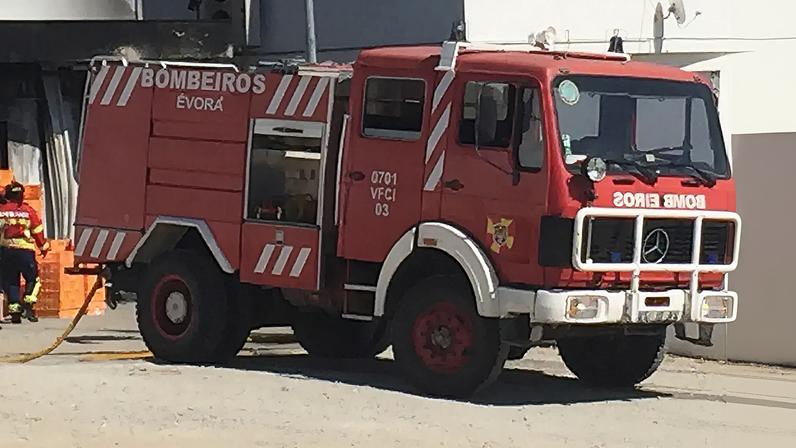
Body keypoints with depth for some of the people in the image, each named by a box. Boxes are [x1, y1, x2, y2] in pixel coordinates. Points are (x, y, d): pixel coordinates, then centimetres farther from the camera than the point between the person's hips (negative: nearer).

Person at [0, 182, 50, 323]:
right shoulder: (28, 211, -1)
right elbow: (37, 231, 2)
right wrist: (44, 247, 15)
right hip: (25, 250, -2)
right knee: (33, 278, 13)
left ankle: (14, 309, 3)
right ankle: (28, 304, -4)